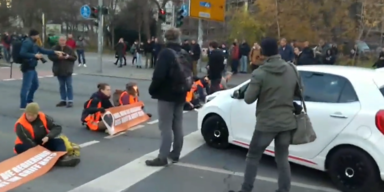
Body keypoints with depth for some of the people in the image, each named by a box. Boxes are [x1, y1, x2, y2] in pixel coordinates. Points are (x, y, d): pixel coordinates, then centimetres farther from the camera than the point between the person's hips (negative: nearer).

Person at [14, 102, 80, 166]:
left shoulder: (43, 117, -7)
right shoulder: (20, 125, -18)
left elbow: (57, 128, -8)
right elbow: (26, 140, -25)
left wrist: (48, 137, -27)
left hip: (43, 143, 4)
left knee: (59, 141, -18)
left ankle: (63, 157, -53)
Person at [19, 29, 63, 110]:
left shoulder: (32, 43, 16)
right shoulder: (27, 42, -15)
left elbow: (43, 50, 20)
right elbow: (22, 53, -27)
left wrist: (55, 52, 16)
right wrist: (35, 55, -24)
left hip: (32, 67, 11)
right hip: (28, 68, -11)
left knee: (35, 84, 21)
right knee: (26, 86, -6)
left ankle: (29, 101, 34)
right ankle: (23, 105, 0)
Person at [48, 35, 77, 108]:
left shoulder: (69, 49, -2)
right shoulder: (55, 48, 0)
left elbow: (75, 58, 0)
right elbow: (50, 56, -2)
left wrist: (68, 57, -18)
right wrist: (57, 57, -18)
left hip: (67, 70, -2)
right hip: (59, 70, 2)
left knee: (69, 86, -1)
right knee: (62, 86, 11)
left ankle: (70, 101, 3)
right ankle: (63, 100, 19)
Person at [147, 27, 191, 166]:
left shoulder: (165, 53, -15)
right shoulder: (185, 54, 9)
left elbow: (158, 75, -22)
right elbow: (190, 74, 15)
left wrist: (152, 90, -7)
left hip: (166, 95, -8)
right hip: (180, 94, 8)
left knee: (166, 126, -6)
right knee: (177, 125, 14)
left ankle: (163, 157, -2)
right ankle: (175, 154, 24)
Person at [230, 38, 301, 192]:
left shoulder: (260, 73, -16)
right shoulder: (292, 70, -1)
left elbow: (248, 99, -12)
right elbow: (299, 93, 10)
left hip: (266, 123, -4)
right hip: (287, 122, 4)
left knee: (253, 157, 12)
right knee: (282, 159, 15)